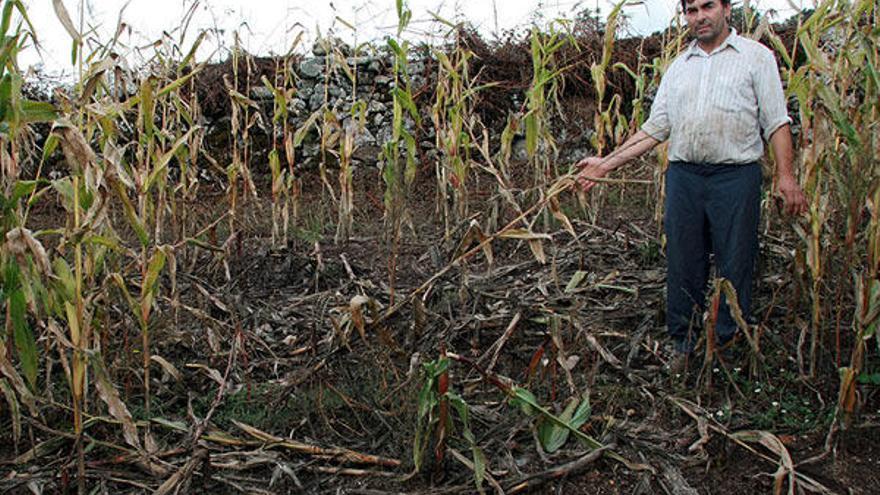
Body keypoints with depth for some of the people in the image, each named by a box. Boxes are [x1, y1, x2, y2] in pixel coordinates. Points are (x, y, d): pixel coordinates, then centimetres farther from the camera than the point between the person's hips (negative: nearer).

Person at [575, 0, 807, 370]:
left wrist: (785, 175, -10)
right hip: (682, 175, 4)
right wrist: (608, 163, 9)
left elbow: (776, 122, 1)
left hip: (735, 176, -3)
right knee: (682, 265, 7)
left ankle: (727, 345, 16)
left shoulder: (756, 56, 6)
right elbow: (655, 129, 15)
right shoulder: (678, 67, 17)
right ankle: (683, 342, 21)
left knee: (734, 266, 1)